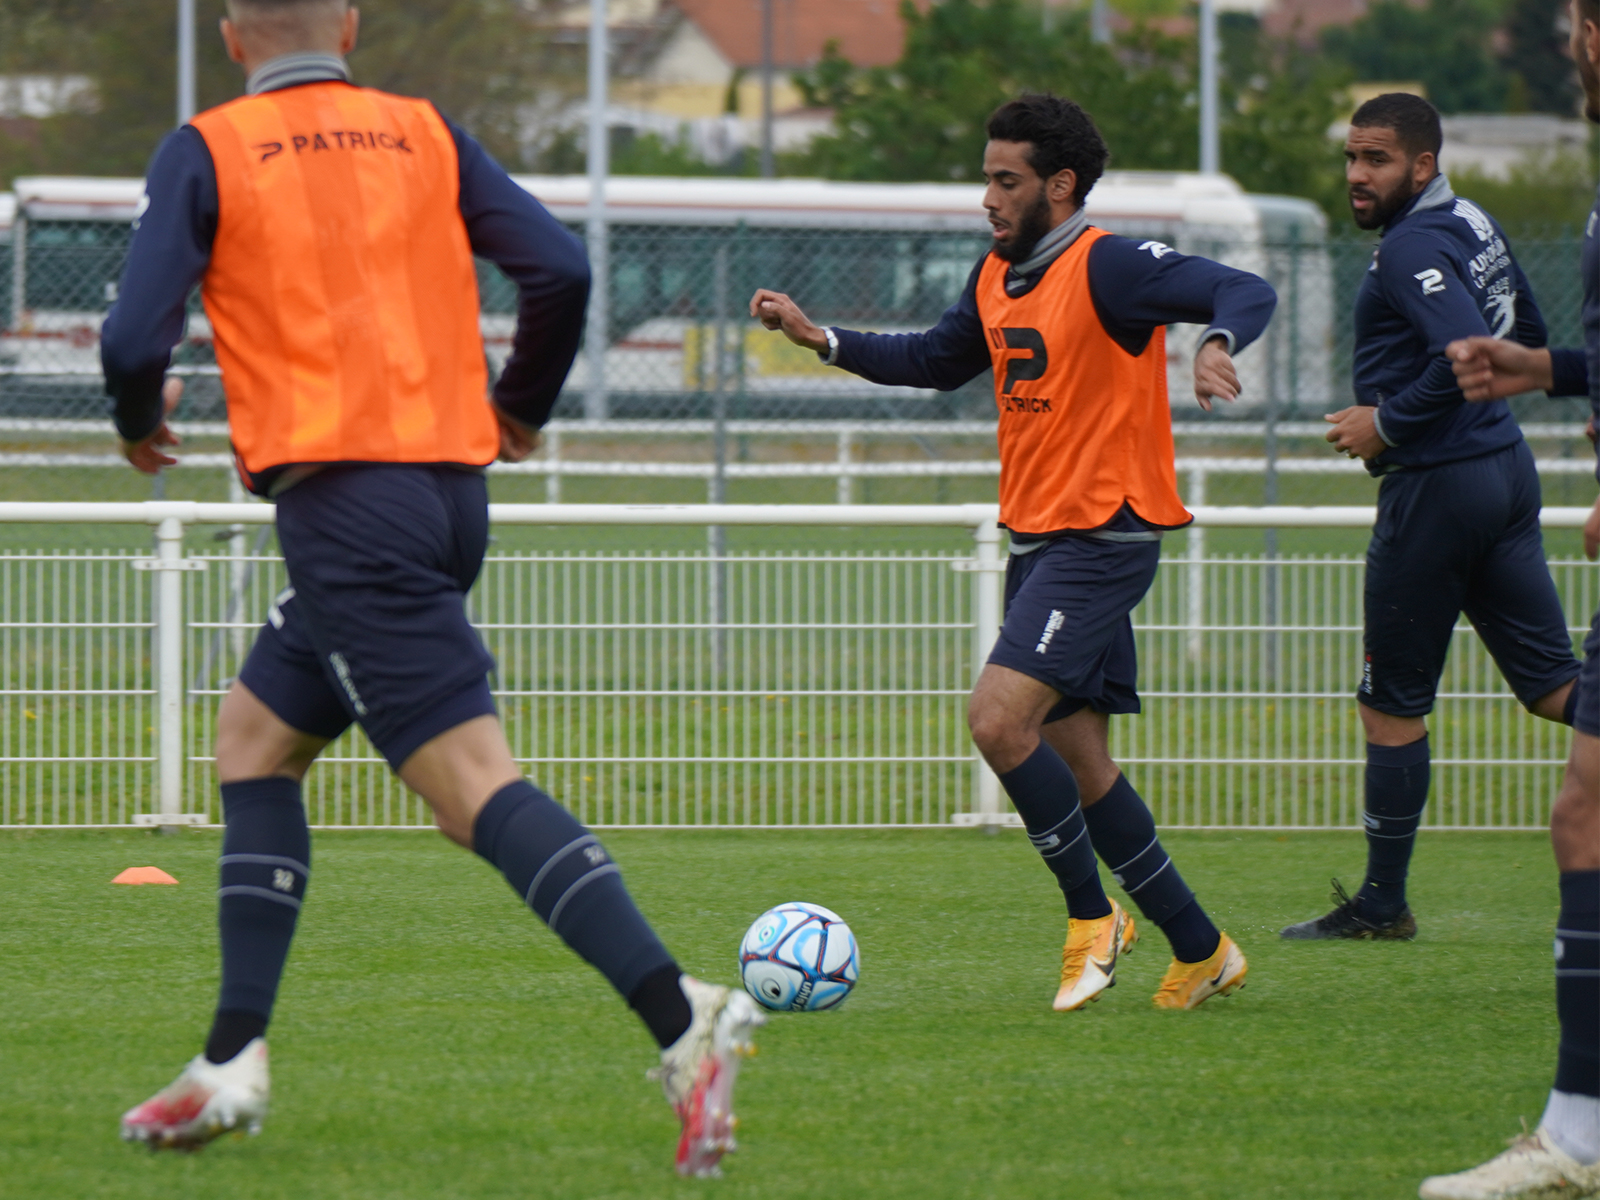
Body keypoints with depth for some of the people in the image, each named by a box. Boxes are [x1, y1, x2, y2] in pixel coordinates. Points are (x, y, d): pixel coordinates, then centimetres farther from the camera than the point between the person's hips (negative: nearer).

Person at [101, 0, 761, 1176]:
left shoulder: (207, 153, 1)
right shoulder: (426, 135, 12)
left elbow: (135, 337, -7)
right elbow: (558, 266, 3)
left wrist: (140, 423, 15)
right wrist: (522, 406, 20)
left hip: (339, 494, -6)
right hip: (450, 488, 6)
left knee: (472, 780, -14)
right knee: (255, 737, 20)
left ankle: (681, 1019, -30)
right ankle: (234, 1061, 14)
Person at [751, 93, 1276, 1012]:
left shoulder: (1107, 266, -14)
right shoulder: (999, 276, 12)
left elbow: (1247, 292, -22)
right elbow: (937, 361, 26)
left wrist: (1217, 343, -44)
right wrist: (818, 338, 16)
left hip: (1102, 539, -9)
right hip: (1037, 542, 9)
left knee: (1000, 719, -20)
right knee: (1076, 760, 8)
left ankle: (1093, 914, -3)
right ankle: (1201, 951, 17)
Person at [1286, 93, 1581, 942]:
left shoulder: (1414, 249, -16)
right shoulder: (1474, 226, 13)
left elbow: (1469, 354, -30)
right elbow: (1528, 341, 24)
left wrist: (1387, 425, -17)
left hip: (1437, 487, -9)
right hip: (1505, 465, 9)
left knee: (1392, 704, 2)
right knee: (1555, 686, 6)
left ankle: (1382, 904, 9)